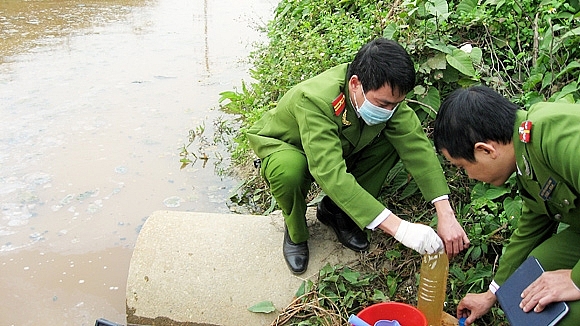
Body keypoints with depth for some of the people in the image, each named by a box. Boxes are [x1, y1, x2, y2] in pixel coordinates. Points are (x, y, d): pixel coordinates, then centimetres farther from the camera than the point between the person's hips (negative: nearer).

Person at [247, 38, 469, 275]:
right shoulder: (315, 101, -40)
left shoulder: (385, 93, -23)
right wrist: (399, 228, -53)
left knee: (392, 141, -19)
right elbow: (331, 174, -49)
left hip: (339, 147, 5)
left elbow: (416, 146, -26)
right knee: (288, 170, -40)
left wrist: (446, 214, -37)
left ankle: (334, 211, 0)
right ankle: (295, 232, -5)